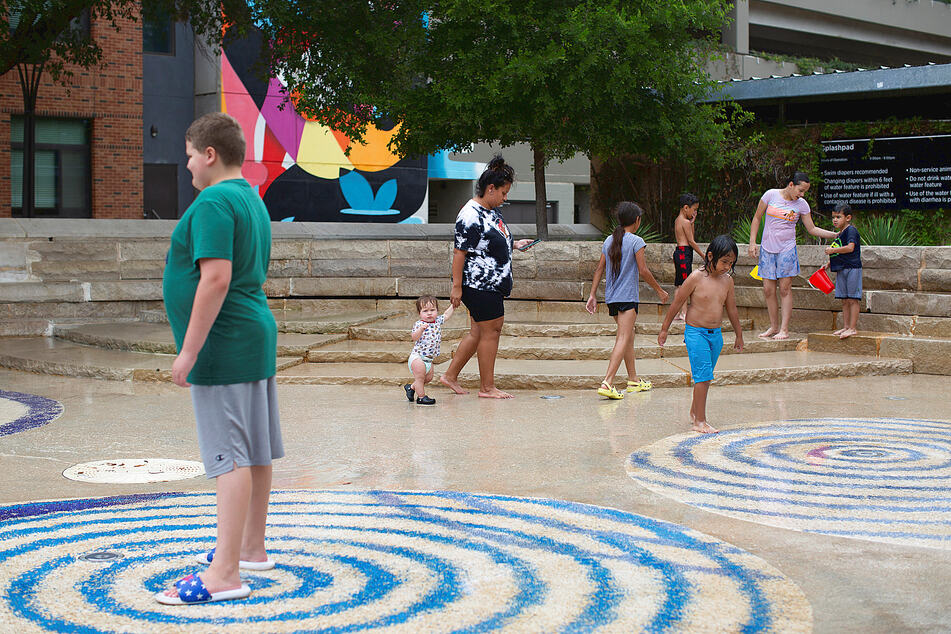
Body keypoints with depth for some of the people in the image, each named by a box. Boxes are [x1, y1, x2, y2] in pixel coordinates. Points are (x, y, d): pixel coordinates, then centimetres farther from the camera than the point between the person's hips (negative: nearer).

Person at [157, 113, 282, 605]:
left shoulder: (213, 202, -16)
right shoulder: (251, 200, 16)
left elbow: (217, 278, -25)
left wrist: (189, 350, -22)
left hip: (224, 344, -10)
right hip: (255, 341, 10)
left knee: (231, 456, -12)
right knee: (255, 452, 16)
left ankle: (225, 574, -14)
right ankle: (251, 548, 28)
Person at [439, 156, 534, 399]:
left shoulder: (493, 211, 13)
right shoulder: (470, 216, -18)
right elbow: (459, 252, -19)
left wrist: (513, 244, 15)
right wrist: (456, 286, -20)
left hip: (493, 284, 10)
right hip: (480, 285, -10)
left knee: (478, 331, 14)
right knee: (491, 331, -4)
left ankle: (450, 375, 24)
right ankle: (487, 387, 4)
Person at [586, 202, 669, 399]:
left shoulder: (609, 240, 10)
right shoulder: (636, 241, -8)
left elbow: (599, 269, 11)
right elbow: (643, 271, -10)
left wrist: (592, 295, 13)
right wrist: (660, 290, 2)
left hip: (611, 297, 7)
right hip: (627, 297, -7)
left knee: (628, 336, 20)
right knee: (623, 339, -11)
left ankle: (633, 380, 29)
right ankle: (607, 383, -24)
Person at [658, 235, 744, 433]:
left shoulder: (727, 280, 4)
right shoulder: (696, 278, -12)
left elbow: (731, 309, 17)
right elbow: (677, 303, -3)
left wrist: (739, 335, 25)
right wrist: (664, 329, 1)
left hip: (716, 334, 5)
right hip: (696, 333, -5)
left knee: (705, 377, 13)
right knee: (703, 376, -11)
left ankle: (694, 412, 32)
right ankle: (700, 421, -8)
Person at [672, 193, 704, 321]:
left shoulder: (678, 221, 15)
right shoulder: (686, 222, -13)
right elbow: (691, 241, -12)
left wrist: (692, 223, 12)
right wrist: (703, 255, -5)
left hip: (678, 251, 10)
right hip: (684, 252, -10)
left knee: (678, 284, 9)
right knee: (684, 283, -9)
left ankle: (678, 312, 11)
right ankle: (683, 312, -10)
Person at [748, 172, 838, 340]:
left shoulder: (802, 204, 1)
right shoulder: (771, 195, -2)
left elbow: (812, 229, 7)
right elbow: (757, 219, 5)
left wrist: (835, 235, -3)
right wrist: (752, 242, -1)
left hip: (787, 249, -1)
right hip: (767, 248, 1)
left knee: (785, 288, -5)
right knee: (768, 290, 1)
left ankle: (784, 329, -2)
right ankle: (773, 326, 14)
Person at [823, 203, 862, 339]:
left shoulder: (851, 230, -9)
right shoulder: (839, 234, 18)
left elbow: (850, 248, -23)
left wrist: (832, 250, -16)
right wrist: (829, 264, 19)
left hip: (852, 268, -9)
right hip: (841, 270, 9)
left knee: (852, 299, -6)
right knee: (844, 300, 10)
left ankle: (852, 328, -6)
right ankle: (845, 327, 14)